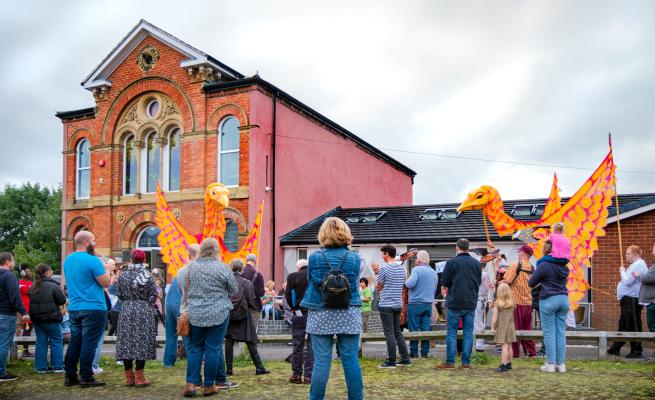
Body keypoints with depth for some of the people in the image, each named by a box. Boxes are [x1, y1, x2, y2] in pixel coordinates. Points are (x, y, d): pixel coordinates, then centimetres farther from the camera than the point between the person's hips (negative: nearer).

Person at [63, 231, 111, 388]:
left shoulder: (67, 260, 11)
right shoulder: (92, 260, -15)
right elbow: (106, 283, -14)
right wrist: (106, 270, 5)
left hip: (74, 308, 8)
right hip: (93, 308, -8)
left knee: (75, 342, 13)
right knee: (89, 343, -3)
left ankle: (70, 376, 17)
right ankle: (86, 378, 0)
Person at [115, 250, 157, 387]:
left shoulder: (123, 275, 3)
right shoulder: (147, 275, -6)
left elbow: (120, 295, 8)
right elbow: (153, 296, -6)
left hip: (126, 311, 3)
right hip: (144, 312, -3)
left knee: (126, 342, 7)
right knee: (142, 342, 0)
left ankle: (129, 377, 11)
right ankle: (139, 377, 0)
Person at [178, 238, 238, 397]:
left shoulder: (190, 266, 3)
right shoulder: (222, 267, -8)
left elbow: (184, 289, 12)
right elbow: (235, 291, 2)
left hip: (195, 315, 3)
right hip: (218, 314, -3)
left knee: (195, 348, 12)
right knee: (213, 349, 4)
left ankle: (191, 384, 6)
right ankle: (209, 386, 10)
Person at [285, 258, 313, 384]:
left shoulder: (292, 276, -3)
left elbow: (288, 296, -6)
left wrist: (293, 308, 7)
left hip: (299, 314, -1)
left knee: (297, 345, 8)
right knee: (312, 345, 5)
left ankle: (296, 374, 10)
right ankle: (309, 376, 4)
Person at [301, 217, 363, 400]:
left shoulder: (315, 257, -5)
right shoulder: (354, 258, -1)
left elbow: (310, 282, 5)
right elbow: (353, 285, 9)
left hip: (321, 316, -1)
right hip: (349, 316, 1)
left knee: (321, 361, 2)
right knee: (351, 360, 5)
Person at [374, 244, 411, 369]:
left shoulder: (384, 268, -12)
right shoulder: (401, 268, 8)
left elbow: (379, 287, -3)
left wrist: (377, 272, 9)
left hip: (386, 305, -7)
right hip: (398, 304, 7)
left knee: (389, 333, -2)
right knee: (398, 332, 15)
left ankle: (391, 361, 2)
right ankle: (405, 359, 15)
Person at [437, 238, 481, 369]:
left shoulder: (451, 262, -10)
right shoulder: (476, 263, 4)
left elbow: (445, 283, -6)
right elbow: (478, 282, 13)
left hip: (454, 303, -4)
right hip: (471, 303, 4)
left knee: (451, 332, 3)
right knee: (468, 332, 8)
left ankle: (450, 362, 3)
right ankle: (466, 362, 9)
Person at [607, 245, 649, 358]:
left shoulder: (638, 265, -14)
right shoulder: (635, 265, 19)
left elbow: (627, 281, -20)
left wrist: (622, 271, -7)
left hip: (632, 300, -11)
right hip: (627, 300, 11)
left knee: (633, 327, -7)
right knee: (623, 325, 15)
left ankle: (636, 351, -2)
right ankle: (615, 349, 23)